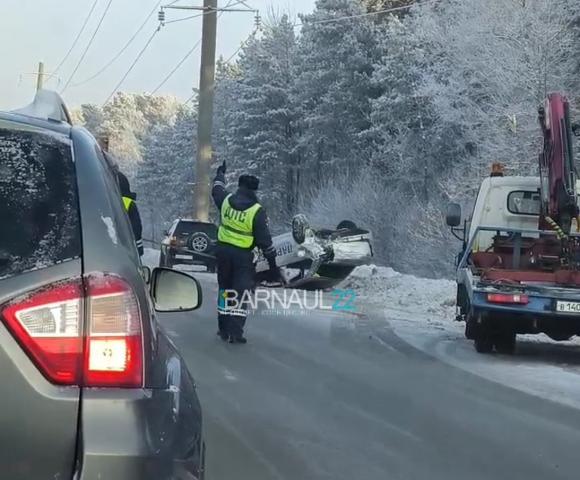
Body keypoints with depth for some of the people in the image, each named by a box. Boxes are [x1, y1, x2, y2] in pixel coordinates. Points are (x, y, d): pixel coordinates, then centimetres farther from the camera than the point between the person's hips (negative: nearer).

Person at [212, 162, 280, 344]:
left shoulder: (226, 200, -2)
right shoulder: (257, 211, -14)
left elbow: (217, 189, 23)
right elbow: (264, 240, -12)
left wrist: (221, 173, 43)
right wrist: (272, 263, -4)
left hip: (223, 250, 5)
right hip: (243, 255, -5)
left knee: (225, 289, 17)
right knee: (241, 292, 0)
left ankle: (224, 329, 23)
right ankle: (235, 332, -6)